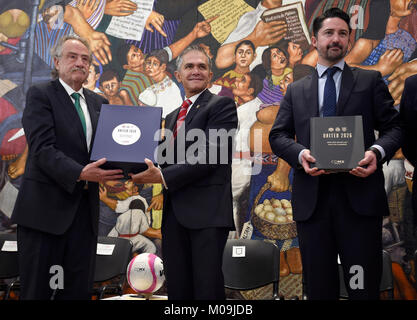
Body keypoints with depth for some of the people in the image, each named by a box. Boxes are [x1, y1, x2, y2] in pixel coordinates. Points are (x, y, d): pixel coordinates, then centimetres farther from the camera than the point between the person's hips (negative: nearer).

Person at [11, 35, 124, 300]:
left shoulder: (99, 103, 15)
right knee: (37, 290, 4)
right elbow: (42, 148, -15)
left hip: (85, 207, 5)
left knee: (79, 289, 9)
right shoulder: (40, 95, -2)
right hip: (45, 208, -5)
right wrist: (80, 173, -28)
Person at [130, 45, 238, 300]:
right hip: (174, 213, 7)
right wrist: (146, 171, -3)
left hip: (207, 211, -7)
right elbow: (169, 160, 19)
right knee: (177, 289, 9)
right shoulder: (172, 117, 23)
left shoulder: (222, 105, 0)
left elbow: (211, 155, -13)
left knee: (207, 288, -6)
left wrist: (163, 176, -18)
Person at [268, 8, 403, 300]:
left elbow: (394, 127, 7)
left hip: (359, 195, -1)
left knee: (365, 286, 1)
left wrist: (378, 151, -15)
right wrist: (300, 154, -11)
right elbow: (278, 135, 11)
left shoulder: (370, 81, 12)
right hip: (312, 197, 2)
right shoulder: (296, 90, 17)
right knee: (319, 286, 9)